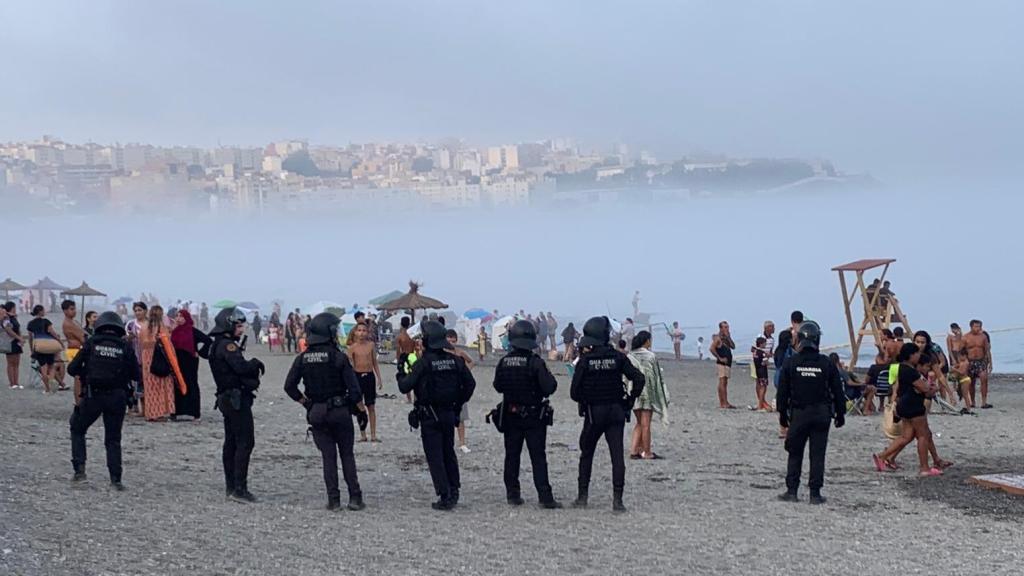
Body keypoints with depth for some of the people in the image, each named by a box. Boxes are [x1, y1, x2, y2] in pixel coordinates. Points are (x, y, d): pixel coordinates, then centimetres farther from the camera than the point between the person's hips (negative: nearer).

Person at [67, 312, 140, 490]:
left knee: (77, 429, 21)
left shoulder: (91, 343, 1)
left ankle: (79, 468, 7)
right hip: (117, 398, 1)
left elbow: (72, 369, 0)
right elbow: (136, 375, 3)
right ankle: (116, 479, 3)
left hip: (93, 395, -1)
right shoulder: (125, 347, 2)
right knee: (113, 439, 11)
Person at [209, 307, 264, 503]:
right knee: (245, 442, -10)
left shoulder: (217, 345, 17)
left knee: (231, 442, 13)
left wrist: (252, 367, 0)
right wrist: (256, 363, -8)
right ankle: (239, 488, -13)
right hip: (237, 397, -11)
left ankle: (231, 486, 17)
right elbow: (241, 367, -27)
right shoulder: (228, 345, -15)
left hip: (226, 398, 11)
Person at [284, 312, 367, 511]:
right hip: (340, 411, -3)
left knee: (328, 457, 9)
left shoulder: (302, 359, 0)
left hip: (316, 413, 3)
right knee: (347, 455, 7)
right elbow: (353, 386, -13)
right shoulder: (338, 357, -12)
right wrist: (360, 406, 3)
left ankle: (333, 499, 5)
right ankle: (355, 497, 2)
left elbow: (289, 386, 1)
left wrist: (305, 402, 11)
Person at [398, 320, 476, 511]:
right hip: (449, 414, 5)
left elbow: (405, 387, -15)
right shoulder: (455, 361, 1)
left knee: (435, 456, 0)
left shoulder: (423, 363, -15)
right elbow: (470, 384, 6)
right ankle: (454, 493, 21)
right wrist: (459, 404, 17)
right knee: (449, 453, 19)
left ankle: (445, 497, -4)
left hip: (429, 415, -5)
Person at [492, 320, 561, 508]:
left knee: (512, 456, 13)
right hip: (534, 415, -4)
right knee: (538, 457, -2)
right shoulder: (535, 362, -16)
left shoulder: (504, 362, -2)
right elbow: (549, 387, -17)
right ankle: (545, 497, -7)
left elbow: (498, 386, 10)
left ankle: (513, 494, 14)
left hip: (510, 415, 4)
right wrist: (550, 379, 3)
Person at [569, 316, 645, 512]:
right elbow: (638, 378, -8)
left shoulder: (585, 360, -9)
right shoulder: (618, 358, -3)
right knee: (617, 455, 0)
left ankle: (583, 496, 16)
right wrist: (630, 400, 4)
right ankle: (617, 499, -7)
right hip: (616, 412, 1)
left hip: (593, 412, -1)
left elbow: (575, 392, -8)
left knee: (586, 454, 15)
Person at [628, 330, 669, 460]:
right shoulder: (651, 356, -10)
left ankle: (634, 450, 8)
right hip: (647, 392, -4)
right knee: (645, 424, 2)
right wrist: (662, 396, 0)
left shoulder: (629, 356, 3)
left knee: (639, 423, 16)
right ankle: (647, 452, 8)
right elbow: (656, 377, -8)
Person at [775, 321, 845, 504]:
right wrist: (840, 413, 12)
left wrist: (782, 414, 10)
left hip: (798, 414, 0)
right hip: (821, 414, 0)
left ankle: (791, 491, 6)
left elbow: (782, 391, 0)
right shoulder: (826, 363, -3)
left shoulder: (790, 363, -3)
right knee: (818, 455, 3)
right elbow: (837, 391, 2)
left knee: (795, 454, 10)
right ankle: (815, 493, 3)